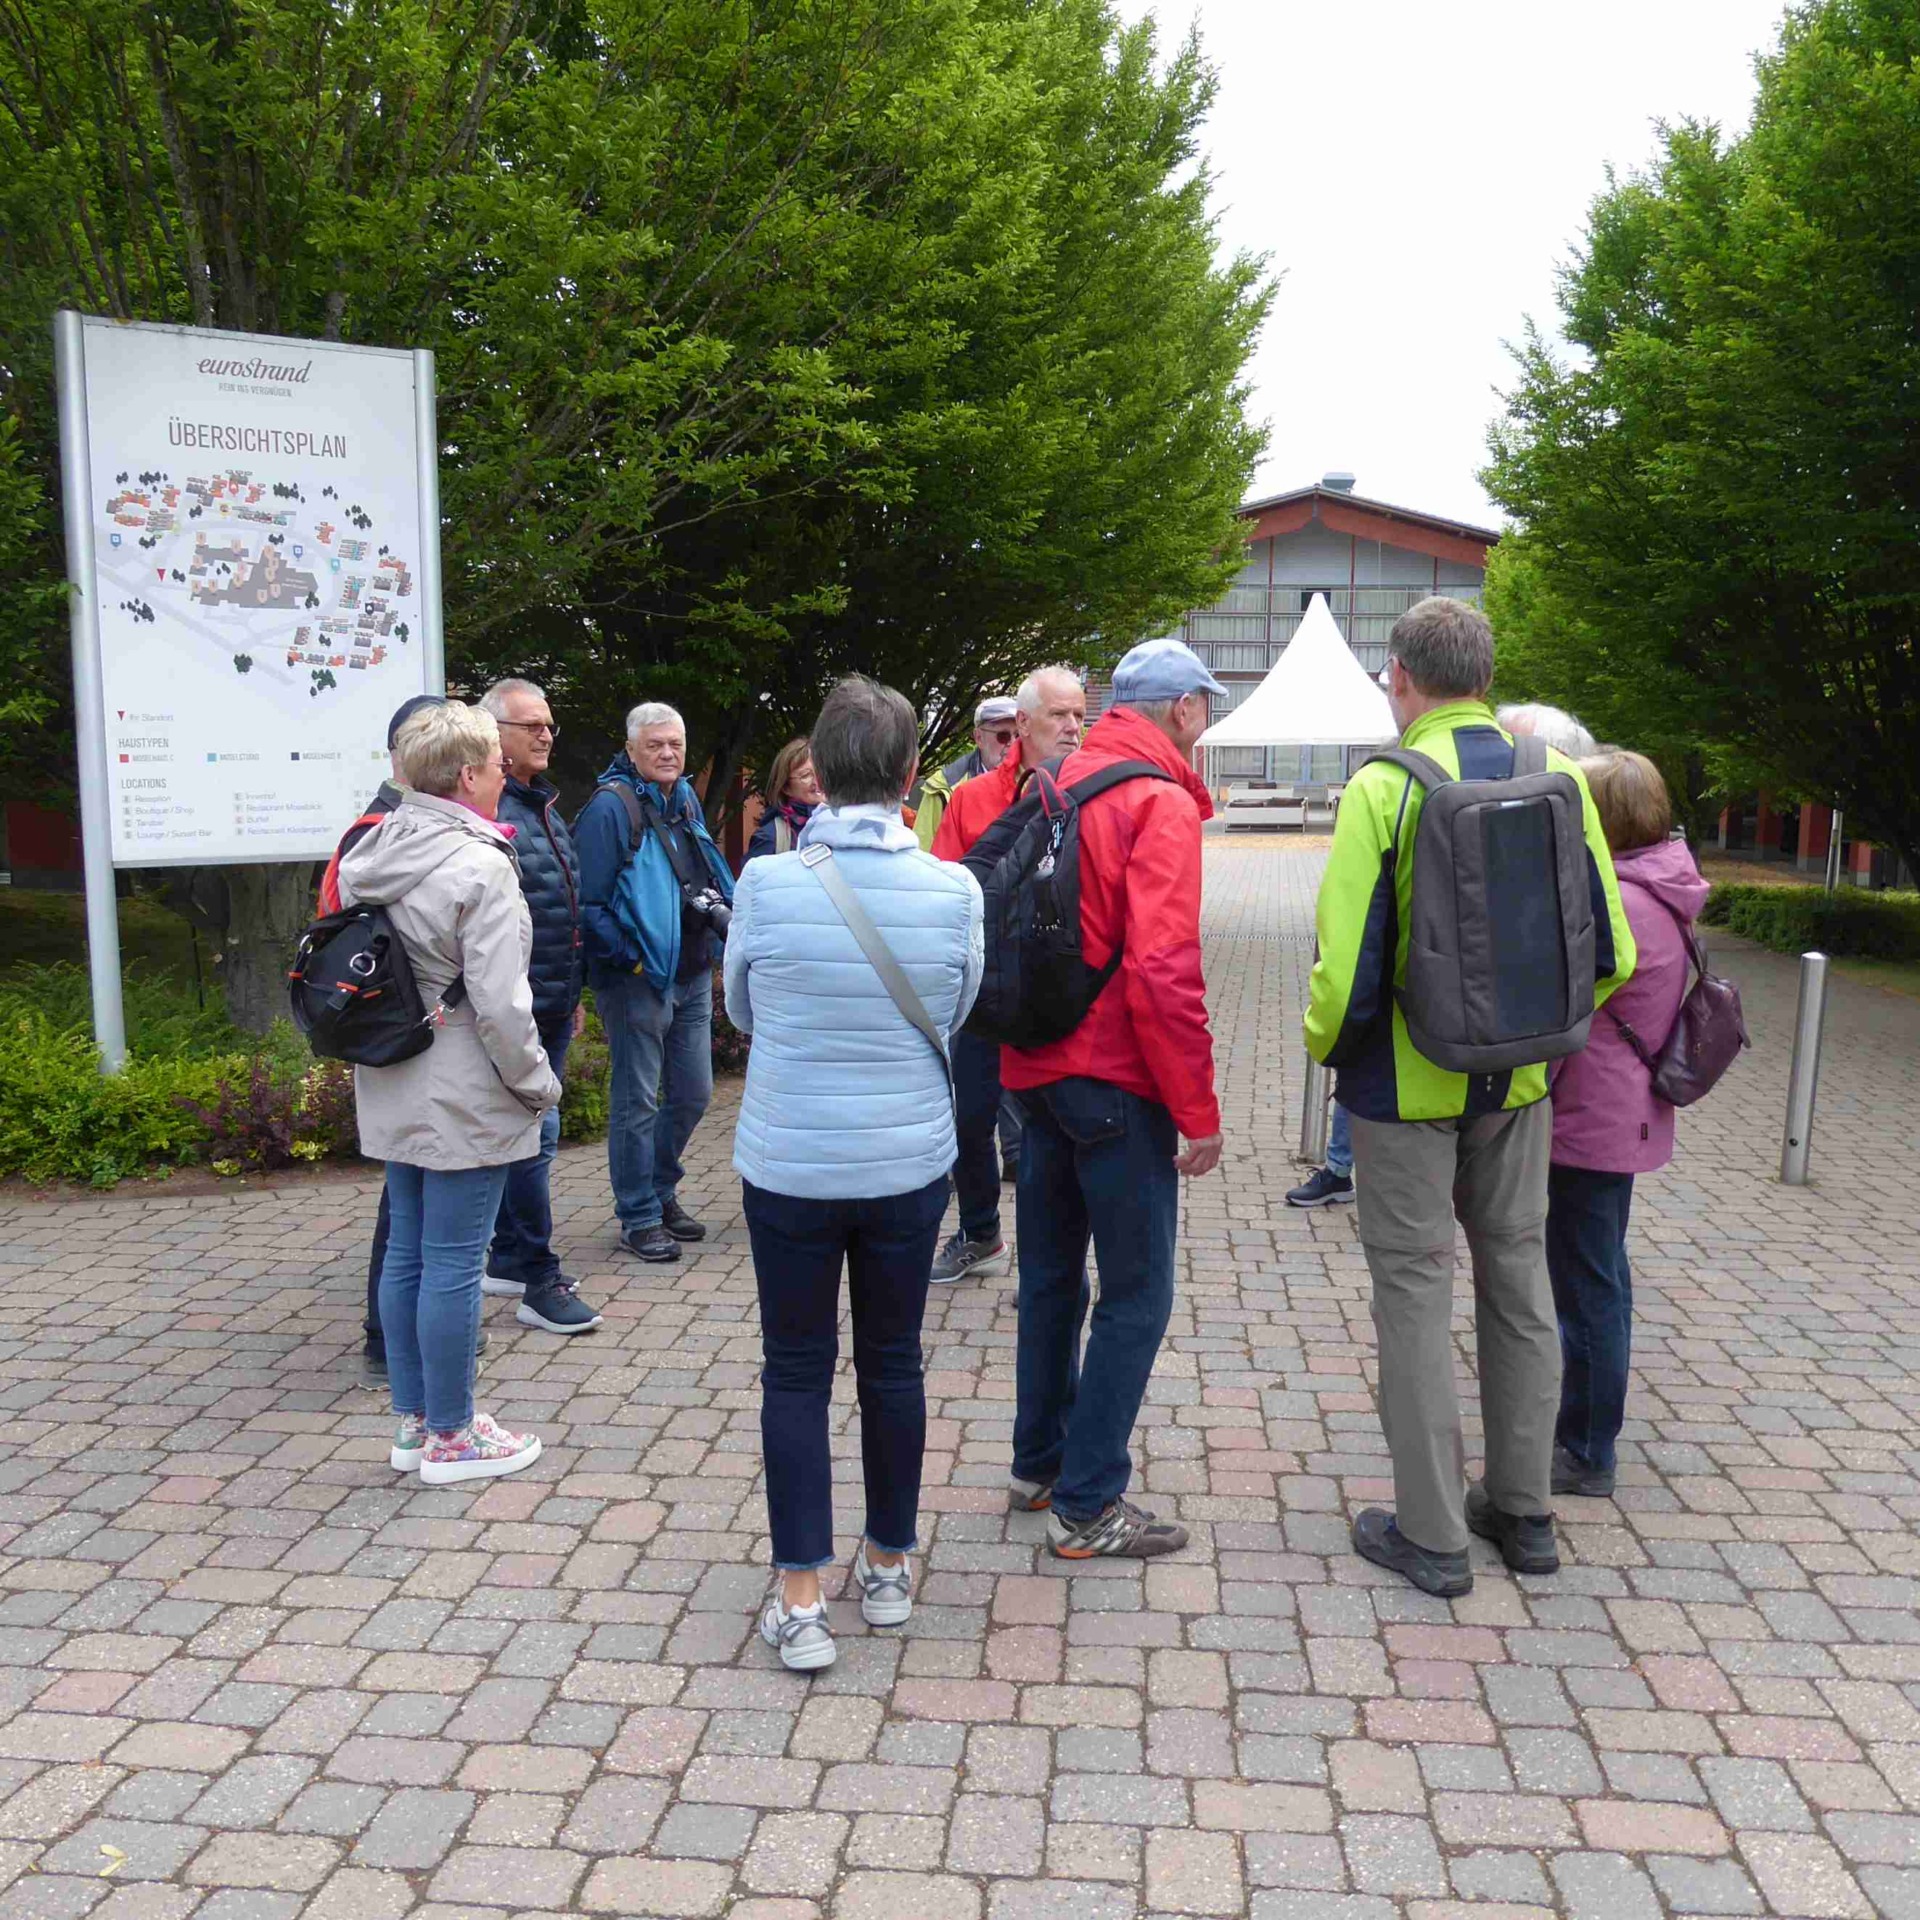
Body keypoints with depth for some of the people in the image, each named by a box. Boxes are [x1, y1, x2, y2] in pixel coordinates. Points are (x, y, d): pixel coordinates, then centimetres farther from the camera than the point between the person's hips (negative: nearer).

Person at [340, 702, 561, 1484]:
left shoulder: (375, 854, 6)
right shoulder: (479, 868, -19)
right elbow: (499, 1004, -21)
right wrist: (537, 1083, -8)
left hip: (395, 1092, 9)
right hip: (463, 1100, -8)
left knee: (406, 1252, 15)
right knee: (453, 1264, 1)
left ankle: (413, 1420, 27)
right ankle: (450, 1436, 13)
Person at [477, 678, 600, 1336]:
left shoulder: (544, 805, 17)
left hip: (552, 1009, 9)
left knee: (528, 1134, 16)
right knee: (536, 1133, -6)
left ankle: (507, 1261, 27)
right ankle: (539, 1281, 3)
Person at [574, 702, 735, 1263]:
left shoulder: (686, 800, 12)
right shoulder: (610, 806, -14)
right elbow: (588, 902, -17)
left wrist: (719, 909, 7)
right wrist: (629, 959, -17)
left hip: (693, 977, 8)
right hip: (638, 981, -8)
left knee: (692, 1094, 15)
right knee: (637, 1103, 1)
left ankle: (660, 1192, 33)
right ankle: (638, 1217, 13)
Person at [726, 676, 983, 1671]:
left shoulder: (766, 884, -14)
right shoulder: (954, 890, -12)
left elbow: (741, 1011, 2)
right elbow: (957, 1013, 3)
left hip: (788, 1167, -1)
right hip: (908, 1164, 1)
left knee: (796, 1373, 12)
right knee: (893, 1364, 18)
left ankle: (799, 1598, 15)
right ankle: (889, 1566, 33)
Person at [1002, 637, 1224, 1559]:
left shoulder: (1061, 783, 10)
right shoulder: (1161, 803, -14)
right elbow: (1163, 970, -22)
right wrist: (1198, 1110, -15)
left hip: (1037, 1069, 9)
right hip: (1117, 1083, -8)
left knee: (1051, 1276, 19)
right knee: (1137, 1296, 2)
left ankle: (1038, 1464, 31)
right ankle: (1086, 1504, 8)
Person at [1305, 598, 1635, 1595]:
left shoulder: (1384, 788, -17)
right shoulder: (1558, 778, -2)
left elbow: (1348, 963, -20)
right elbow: (1608, 950, 1)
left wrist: (1324, 1046, 0)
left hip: (1407, 1083, -5)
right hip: (1517, 1083, 5)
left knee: (1414, 1290, 6)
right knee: (1518, 1278, 17)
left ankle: (1431, 1533, 16)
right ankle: (1523, 1510, 30)